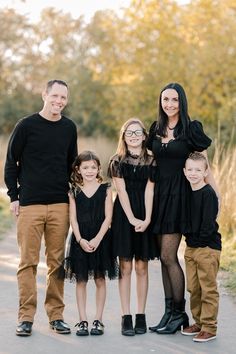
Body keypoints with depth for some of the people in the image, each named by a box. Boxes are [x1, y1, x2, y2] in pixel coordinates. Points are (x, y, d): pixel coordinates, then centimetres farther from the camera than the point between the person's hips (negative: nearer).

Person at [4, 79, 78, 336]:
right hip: (29, 204, -3)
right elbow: (11, 163, 3)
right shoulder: (26, 126, -1)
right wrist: (13, 196, -2)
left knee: (57, 261, 5)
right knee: (28, 261, -1)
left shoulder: (69, 128, 10)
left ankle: (56, 315, 14)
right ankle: (26, 317, 5)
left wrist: (73, 195, 14)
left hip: (60, 204, 3)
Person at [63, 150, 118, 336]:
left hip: (101, 239, -1)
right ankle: (83, 320, 8)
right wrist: (80, 240, -13)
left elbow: (108, 217, -5)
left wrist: (97, 239, -14)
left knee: (100, 279, 4)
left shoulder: (105, 189, 0)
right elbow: (73, 218, 0)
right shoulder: (74, 191, 4)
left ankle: (98, 320, 11)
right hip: (80, 240, 1)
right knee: (81, 280, 3)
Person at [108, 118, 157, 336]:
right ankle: (126, 318, 2)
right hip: (124, 215, -1)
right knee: (125, 267, -1)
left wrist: (146, 219, -12)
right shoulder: (117, 161, 3)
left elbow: (149, 191, -1)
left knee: (141, 268, 4)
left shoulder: (150, 162, 6)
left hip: (145, 217, 1)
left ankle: (141, 317, 10)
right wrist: (132, 219, -13)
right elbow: (122, 191, -5)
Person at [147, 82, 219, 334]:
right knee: (164, 256, 7)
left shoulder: (191, 129, -3)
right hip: (158, 194, 6)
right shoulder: (155, 129, 12)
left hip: (179, 194, -5)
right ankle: (169, 311, 14)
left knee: (168, 256, -9)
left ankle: (179, 314, 3)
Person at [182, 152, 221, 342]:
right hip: (191, 247, 8)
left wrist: (199, 239, -10)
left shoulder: (208, 193, -14)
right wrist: (189, 237, 6)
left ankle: (209, 328, 4)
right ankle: (198, 322, 26)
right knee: (193, 288, 14)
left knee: (208, 289, -2)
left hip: (208, 247, -8)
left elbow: (209, 223, -18)